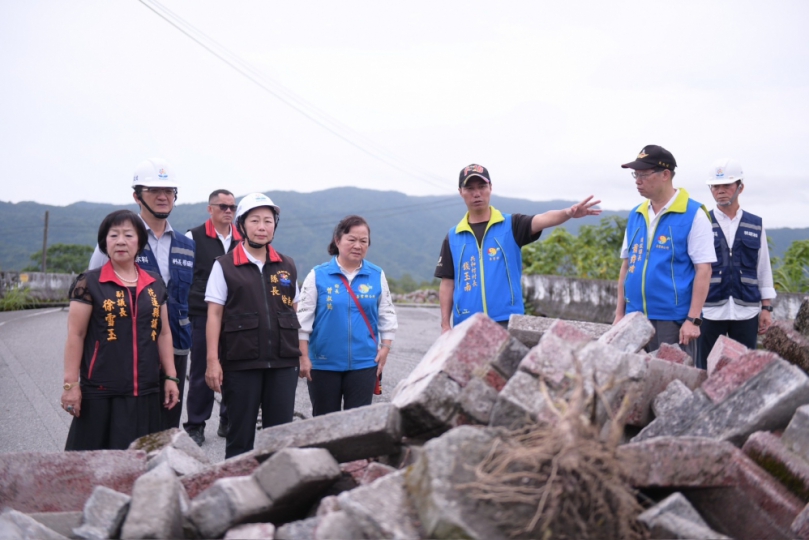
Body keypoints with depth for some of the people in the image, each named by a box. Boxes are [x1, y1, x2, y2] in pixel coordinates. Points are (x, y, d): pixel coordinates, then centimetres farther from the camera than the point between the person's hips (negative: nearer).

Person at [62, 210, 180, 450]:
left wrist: (171, 377, 11)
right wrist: (71, 383, -8)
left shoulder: (155, 284, 10)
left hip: (145, 391, 4)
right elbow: (75, 335, -4)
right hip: (102, 392, -4)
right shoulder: (89, 283, -3)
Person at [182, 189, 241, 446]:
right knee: (201, 372, 3)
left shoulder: (242, 240, 10)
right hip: (203, 316, -3)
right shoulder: (194, 237, 0)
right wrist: (186, 310, -5)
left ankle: (229, 422, 20)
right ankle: (195, 426, 13)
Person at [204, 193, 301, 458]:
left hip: (283, 363, 3)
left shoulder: (287, 266, 12)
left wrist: (297, 352, 10)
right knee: (241, 435, 4)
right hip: (241, 364, -3)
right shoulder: (224, 266, 1)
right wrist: (213, 361, -10)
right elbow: (214, 315, -3)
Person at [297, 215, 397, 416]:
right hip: (324, 363, -1)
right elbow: (304, 318, -2)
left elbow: (387, 315, 10)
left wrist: (385, 348, 3)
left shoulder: (377, 275, 2)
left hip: (364, 362, 1)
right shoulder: (318, 275, -4)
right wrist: (304, 357, -4)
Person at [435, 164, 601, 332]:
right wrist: (445, 325, 4)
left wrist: (569, 212, -36)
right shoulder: (453, 237, 9)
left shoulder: (511, 225, 3)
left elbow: (543, 220, -15)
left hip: (507, 322, -2)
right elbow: (447, 283, 10)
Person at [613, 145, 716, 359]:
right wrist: (619, 313, 12)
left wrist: (693, 320, -14)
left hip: (673, 320, -6)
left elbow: (703, 270, -9)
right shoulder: (636, 215, 12)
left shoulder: (693, 215, -6)